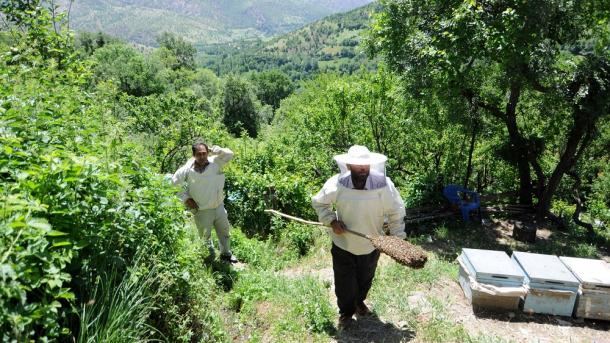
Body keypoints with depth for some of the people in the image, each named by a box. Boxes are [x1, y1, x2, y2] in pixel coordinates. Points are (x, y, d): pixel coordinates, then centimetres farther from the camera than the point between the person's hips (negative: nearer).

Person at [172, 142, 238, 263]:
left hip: (219, 207, 3)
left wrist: (213, 150, -18)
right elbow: (174, 184, -2)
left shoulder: (215, 162, -9)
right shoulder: (187, 170, -13)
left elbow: (229, 154, -10)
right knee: (205, 236, 11)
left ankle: (226, 254, 44)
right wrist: (186, 198, -7)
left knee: (224, 232, 21)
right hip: (202, 211, -3)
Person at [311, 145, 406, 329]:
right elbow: (319, 202, -4)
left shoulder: (383, 184, -22)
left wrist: (399, 238, -11)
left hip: (371, 245, 2)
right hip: (343, 244, -1)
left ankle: (359, 302, 57)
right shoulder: (336, 184, -22)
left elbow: (396, 212, -8)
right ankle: (346, 311, 43)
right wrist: (332, 221, -17)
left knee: (365, 279, 25)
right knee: (344, 282, 14)